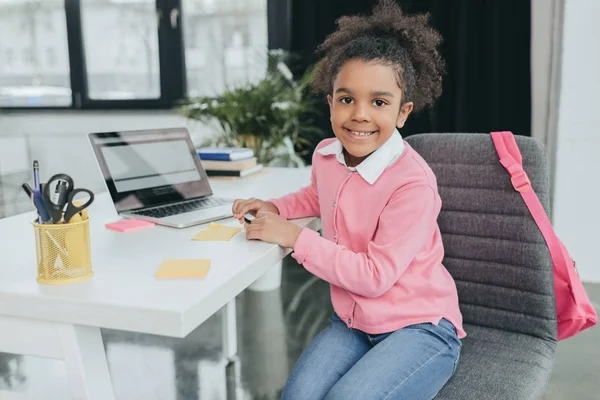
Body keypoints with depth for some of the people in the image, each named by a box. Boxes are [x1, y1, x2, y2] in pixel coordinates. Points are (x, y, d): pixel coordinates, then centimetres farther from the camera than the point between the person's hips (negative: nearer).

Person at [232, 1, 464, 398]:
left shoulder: (413, 182, -23)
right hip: (352, 322, 5)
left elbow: (375, 276, -22)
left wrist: (294, 237, -19)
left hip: (419, 326, -5)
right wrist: (275, 208, 6)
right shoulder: (325, 154, -2)